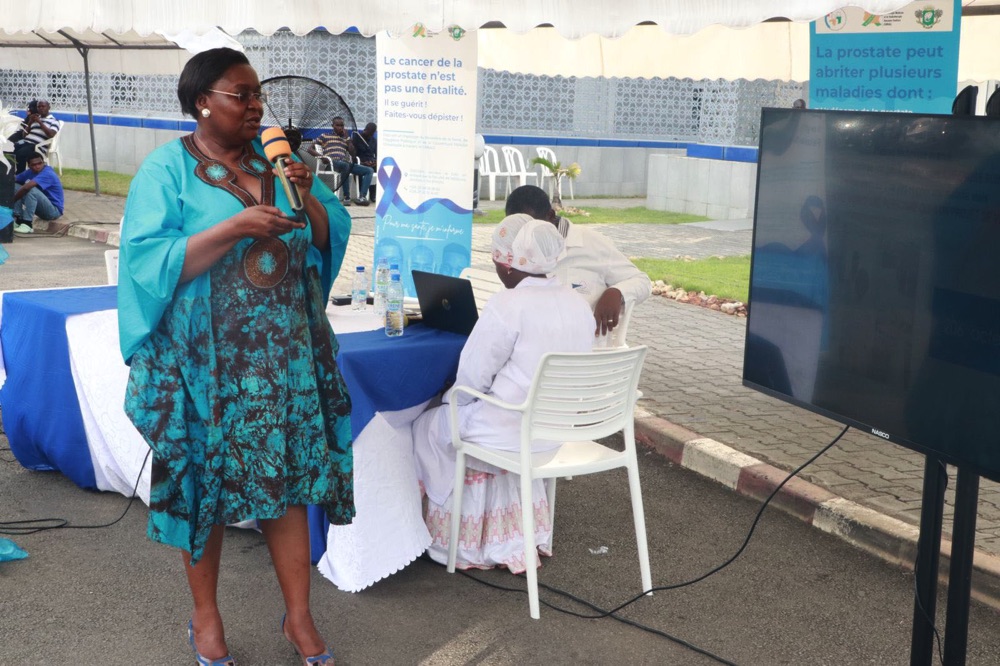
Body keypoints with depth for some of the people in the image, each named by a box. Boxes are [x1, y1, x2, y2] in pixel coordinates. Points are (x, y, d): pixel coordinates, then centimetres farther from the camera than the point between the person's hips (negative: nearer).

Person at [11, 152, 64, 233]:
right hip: (43, 208, 8)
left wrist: (12, 200, -25)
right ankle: (18, 219, -9)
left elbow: (27, 187, -35)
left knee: (32, 190, -31)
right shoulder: (30, 172, 2)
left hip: (54, 210, -8)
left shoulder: (48, 173, -24)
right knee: (15, 187, 0)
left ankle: (27, 224, -25)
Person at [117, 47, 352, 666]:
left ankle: (300, 616, 17)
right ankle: (206, 615, 26)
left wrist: (307, 196, -10)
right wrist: (236, 226, -23)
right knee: (207, 477, 7)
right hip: (205, 360, -3)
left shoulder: (276, 160, 9)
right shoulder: (166, 169, -6)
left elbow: (333, 237, 10)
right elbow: (147, 262, -16)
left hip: (284, 354, 4)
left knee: (288, 474, 5)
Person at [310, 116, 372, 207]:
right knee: (345, 165, -41)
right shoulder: (325, 136, 15)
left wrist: (347, 137, 9)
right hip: (331, 163, -5)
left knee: (370, 170, -13)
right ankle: (346, 197, -36)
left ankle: (361, 197, -29)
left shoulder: (346, 138, 26)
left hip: (346, 163, 5)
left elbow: (353, 154, 13)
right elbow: (311, 149, 9)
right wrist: (321, 156, -11)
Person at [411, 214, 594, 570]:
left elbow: (472, 377, -14)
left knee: (429, 425, 18)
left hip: (516, 430, -7)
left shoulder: (507, 305, -21)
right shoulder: (578, 303, 1)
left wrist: (452, 400, 7)